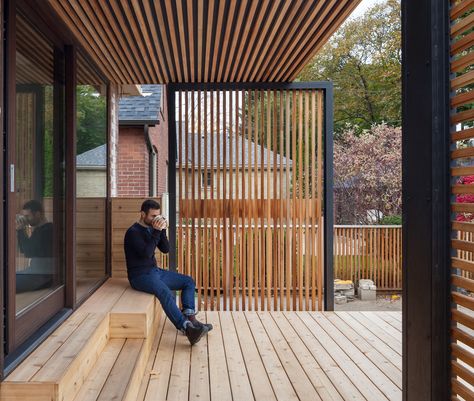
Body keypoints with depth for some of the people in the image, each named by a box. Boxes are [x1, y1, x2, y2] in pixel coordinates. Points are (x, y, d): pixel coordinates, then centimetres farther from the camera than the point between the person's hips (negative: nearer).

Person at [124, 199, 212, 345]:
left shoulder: (151, 229, 11)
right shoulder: (133, 232, -13)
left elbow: (165, 249, 5)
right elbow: (147, 253, -25)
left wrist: (162, 230, -8)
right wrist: (157, 231, -23)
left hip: (155, 271, 9)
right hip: (140, 276, -9)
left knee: (189, 281, 2)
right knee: (166, 292, -35)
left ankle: (189, 317, -12)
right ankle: (186, 328, -40)